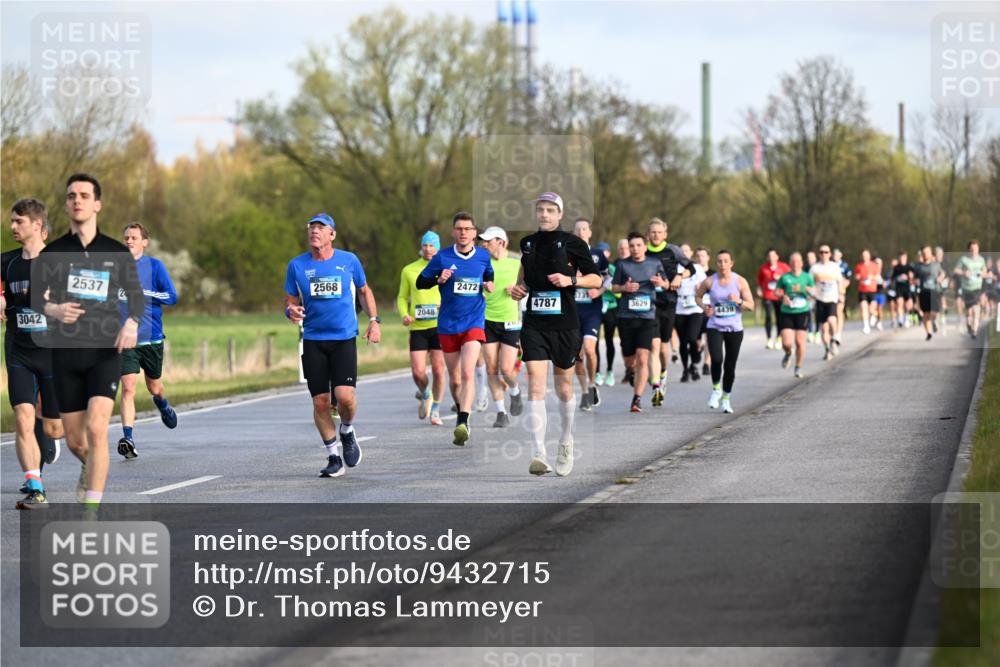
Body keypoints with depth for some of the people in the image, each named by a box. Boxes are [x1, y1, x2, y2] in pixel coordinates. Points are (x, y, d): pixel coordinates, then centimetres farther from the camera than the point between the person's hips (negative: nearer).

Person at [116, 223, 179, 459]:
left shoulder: (154, 266, -2)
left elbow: (171, 296, -8)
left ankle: (163, 405, 53)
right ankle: (128, 438, -20)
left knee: (154, 387, 17)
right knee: (128, 388, -15)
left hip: (152, 337, 0)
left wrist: (142, 292, -18)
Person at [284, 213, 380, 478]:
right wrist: (292, 311, -15)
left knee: (345, 395, -17)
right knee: (320, 402, -2)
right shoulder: (297, 265, 3)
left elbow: (364, 291, 17)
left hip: (344, 338, -1)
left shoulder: (349, 261, 3)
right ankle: (334, 458, 13)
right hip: (313, 340, 1)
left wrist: (374, 321, 8)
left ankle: (347, 431, 16)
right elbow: (290, 302, 8)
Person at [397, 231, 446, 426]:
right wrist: (404, 315, -5)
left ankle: (435, 411, 10)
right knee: (418, 372, -7)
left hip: (440, 326, -1)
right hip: (417, 328, 1)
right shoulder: (408, 270, 8)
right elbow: (402, 297, 14)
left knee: (438, 369, -5)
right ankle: (425, 395, 25)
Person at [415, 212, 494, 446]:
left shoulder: (483, 256, 4)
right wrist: (439, 279, -14)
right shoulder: (442, 257, -1)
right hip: (448, 325, 1)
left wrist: (490, 285, 1)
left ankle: (463, 423, -28)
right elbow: (420, 282, 4)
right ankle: (461, 413, 32)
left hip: (474, 323, -1)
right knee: (455, 380, 8)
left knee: (468, 373, -20)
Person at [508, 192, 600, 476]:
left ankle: (566, 442, 35)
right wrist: (520, 287, 7)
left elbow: (596, 279, 0)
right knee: (535, 385, -13)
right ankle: (539, 454, -20)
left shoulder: (572, 243, -3)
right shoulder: (527, 243, 9)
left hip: (565, 325, -2)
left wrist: (570, 280, -16)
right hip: (534, 324, 2)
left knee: (564, 386, 11)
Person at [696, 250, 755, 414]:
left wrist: (738, 301, -20)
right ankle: (716, 389, 5)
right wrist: (704, 307, -5)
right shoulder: (709, 282, -3)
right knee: (717, 359, -22)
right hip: (715, 328, -1)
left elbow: (751, 305, -1)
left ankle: (726, 398, 25)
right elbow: (697, 296, 14)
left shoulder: (740, 281, -4)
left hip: (735, 328, 1)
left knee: (730, 366, 5)